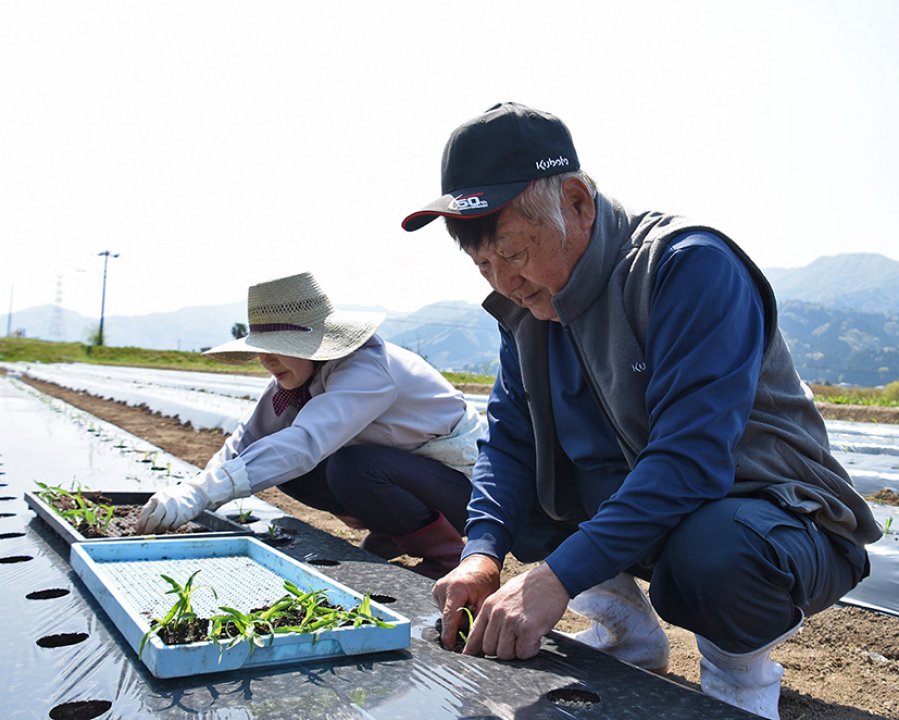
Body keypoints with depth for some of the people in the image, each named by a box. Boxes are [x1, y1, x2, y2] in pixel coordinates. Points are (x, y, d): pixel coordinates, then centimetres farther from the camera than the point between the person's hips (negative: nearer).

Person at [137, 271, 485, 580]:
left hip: (462, 482, -8)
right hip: (395, 466, 8)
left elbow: (305, 443, -43)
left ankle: (444, 551, -11)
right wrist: (189, 494, -20)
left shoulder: (365, 369, -30)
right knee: (285, 467, -9)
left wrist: (201, 493, -47)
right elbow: (250, 437, -5)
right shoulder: (297, 371, -3)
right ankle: (392, 533, 7)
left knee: (351, 468, -34)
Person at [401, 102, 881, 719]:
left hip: (776, 512, -6)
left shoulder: (690, 266, -24)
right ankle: (629, 632, 14)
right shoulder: (527, 304, -1)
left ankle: (739, 664, -2)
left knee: (713, 549, -39)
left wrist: (558, 575, -37)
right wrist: (483, 553, -19)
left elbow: (690, 458, -32)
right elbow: (508, 440, -2)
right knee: (497, 495, -3)